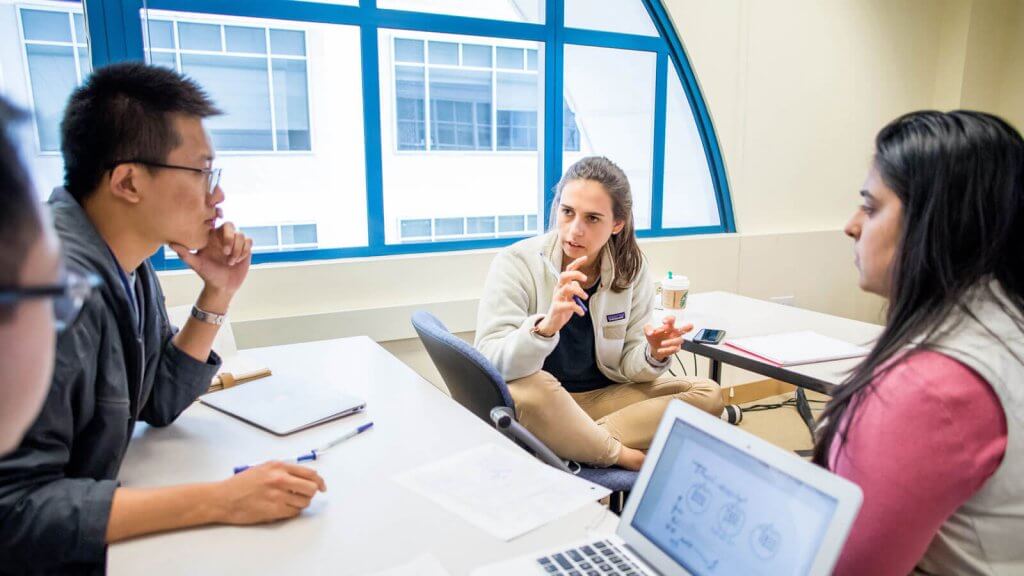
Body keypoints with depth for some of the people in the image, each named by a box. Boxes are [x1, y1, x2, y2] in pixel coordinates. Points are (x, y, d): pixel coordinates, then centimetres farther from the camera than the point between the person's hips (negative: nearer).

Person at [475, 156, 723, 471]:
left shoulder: (630, 268, -4)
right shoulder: (516, 263, -15)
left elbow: (628, 365, 1)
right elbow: (490, 362, -25)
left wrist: (653, 355, -23)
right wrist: (546, 326, -43)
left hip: (605, 396, 5)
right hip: (539, 405, -4)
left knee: (708, 394, -9)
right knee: (526, 387, -38)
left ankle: (581, 442, -19)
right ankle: (631, 458, -15)